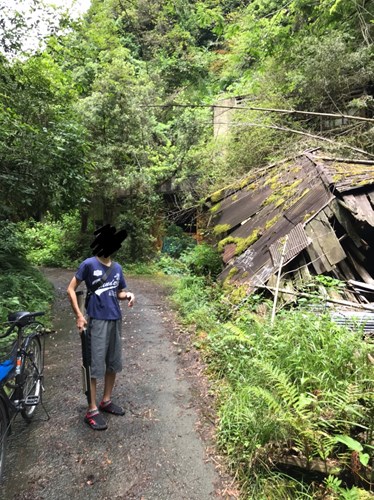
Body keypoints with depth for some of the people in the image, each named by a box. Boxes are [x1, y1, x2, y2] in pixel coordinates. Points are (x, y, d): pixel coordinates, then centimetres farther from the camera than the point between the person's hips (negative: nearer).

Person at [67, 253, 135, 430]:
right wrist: (79, 315, -12)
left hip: (115, 320, 6)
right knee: (95, 366, 1)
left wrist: (128, 295, -5)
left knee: (113, 363, 15)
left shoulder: (117, 267, 7)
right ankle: (92, 410, 16)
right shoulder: (89, 264, -9)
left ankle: (106, 401, 32)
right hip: (97, 321, -6)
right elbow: (71, 289, -6)